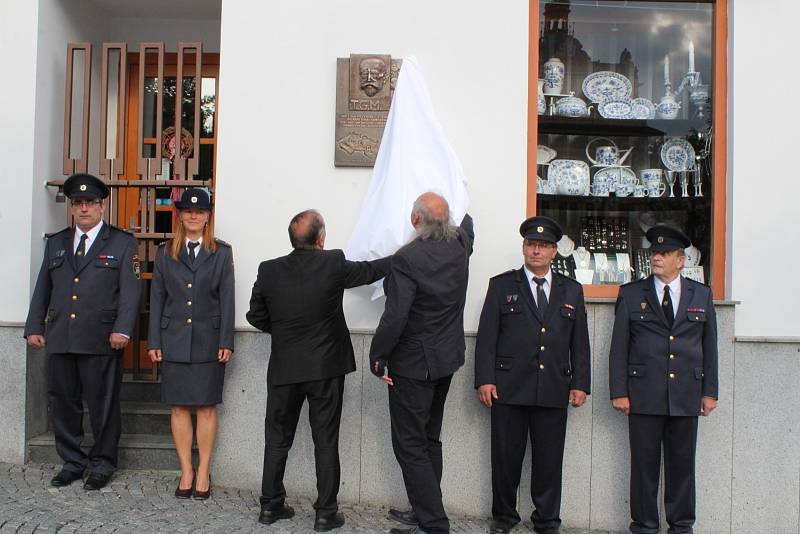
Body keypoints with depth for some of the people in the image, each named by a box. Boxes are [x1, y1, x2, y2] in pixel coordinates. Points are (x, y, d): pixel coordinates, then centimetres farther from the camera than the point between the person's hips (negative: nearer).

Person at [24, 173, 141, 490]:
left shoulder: (123, 244, 3)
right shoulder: (56, 243, 17)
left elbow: (131, 291, -5)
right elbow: (42, 289, 18)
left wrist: (122, 329, -15)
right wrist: (34, 327, 10)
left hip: (101, 343, -4)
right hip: (59, 341, 4)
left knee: (103, 405, 3)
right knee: (63, 403, 9)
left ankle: (102, 464, 17)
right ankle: (72, 463, 23)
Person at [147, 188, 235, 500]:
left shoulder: (221, 253, 4)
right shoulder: (165, 252, 9)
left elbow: (227, 299, 0)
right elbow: (157, 298, 8)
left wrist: (226, 341, -6)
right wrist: (154, 341, 2)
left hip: (208, 341, -2)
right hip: (174, 340, 2)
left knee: (206, 407, 3)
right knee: (178, 407, 5)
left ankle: (203, 472, 13)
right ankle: (186, 471, 15)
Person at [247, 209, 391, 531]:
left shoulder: (269, 270, -5)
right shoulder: (333, 263, -11)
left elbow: (256, 317, 4)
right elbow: (370, 270, 6)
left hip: (284, 370, 2)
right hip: (326, 369, -2)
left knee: (277, 440, 15)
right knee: (326, 442, 8)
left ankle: (271, 506, 24)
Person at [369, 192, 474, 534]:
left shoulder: (407, 259, -22)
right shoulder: (460, 245, -2)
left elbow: (394, 317, -24)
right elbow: (466, 222, 24)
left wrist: (377, 357, -11)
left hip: (412, 364, -8)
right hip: (446, 359, 8)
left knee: (410, 445, 2)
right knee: (429, 439, 19)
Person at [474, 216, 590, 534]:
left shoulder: (572, 290, 13)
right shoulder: (501, 285, 6)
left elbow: (580, 342, 12)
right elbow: (486, 337, 1)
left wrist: (580, 383, 4)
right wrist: (484, 379, -7)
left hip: (554, 390, 2)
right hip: (509, 387, -1)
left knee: (550, 460, 7)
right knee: (506, 457, 6)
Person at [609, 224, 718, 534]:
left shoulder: (702, 295, 10)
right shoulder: (631, 294, 5)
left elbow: (709, 346, 12)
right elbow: (619, 347, 2)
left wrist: (709, 392, 8)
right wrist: (619, 391, -4)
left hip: (686, 397, 2)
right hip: (644, 395, -1)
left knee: (682, 464, 9)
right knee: (644, 463, 4)